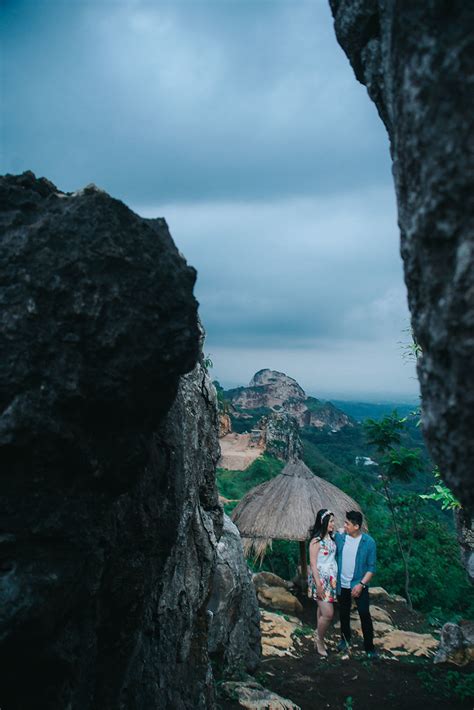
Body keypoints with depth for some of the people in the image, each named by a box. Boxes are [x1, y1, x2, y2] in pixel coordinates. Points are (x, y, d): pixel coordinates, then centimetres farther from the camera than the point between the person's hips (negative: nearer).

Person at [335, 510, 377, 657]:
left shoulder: (369, 542, -14)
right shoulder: (339, 537, -7)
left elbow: (371, 567, -10)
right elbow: (333, 557, 4)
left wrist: (361, 584, -18)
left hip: (359, 585, -3)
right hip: (342, 585, 3)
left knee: (365, 616, 1)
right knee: (344, 614, 18)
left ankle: (369, 647, 18)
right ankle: (345, 639, 40)